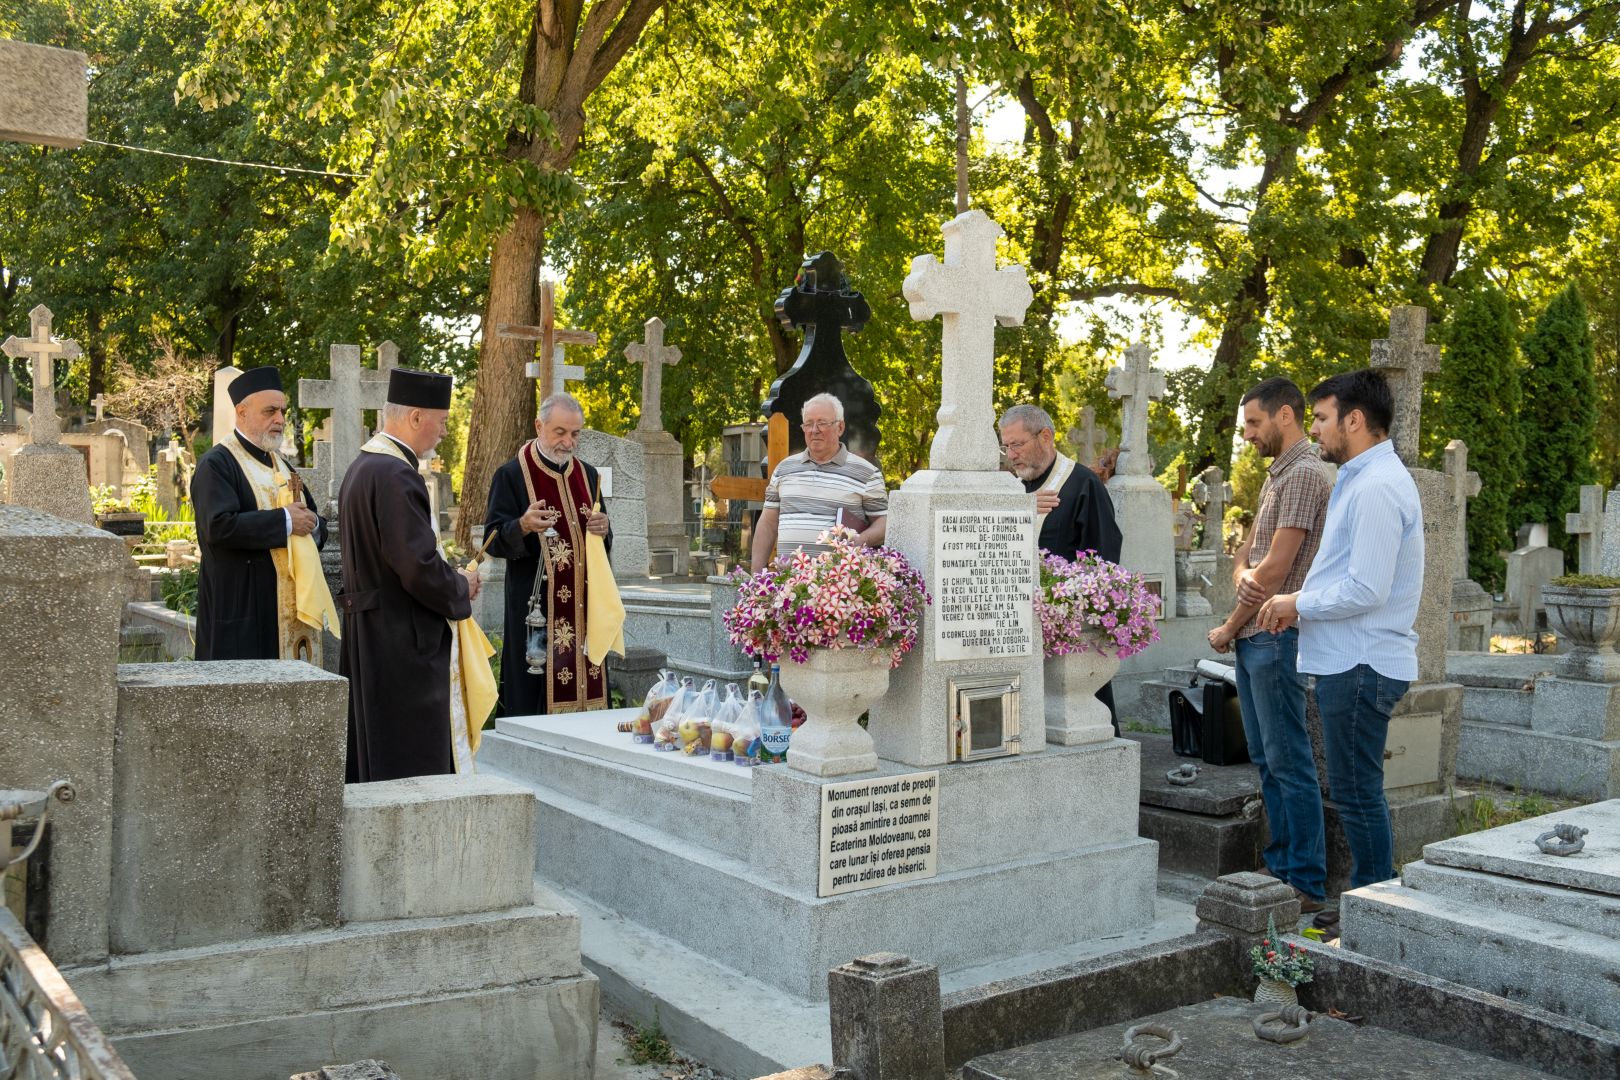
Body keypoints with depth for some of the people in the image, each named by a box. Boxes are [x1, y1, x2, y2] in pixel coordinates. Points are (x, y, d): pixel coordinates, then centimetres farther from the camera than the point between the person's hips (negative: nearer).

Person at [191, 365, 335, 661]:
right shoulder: (217, 464, -6)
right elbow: (219, 526, -21)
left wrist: (311, 524, -4)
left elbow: (317, 526, 20)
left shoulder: (280, 465, 19)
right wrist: (284, 521, -17)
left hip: (290, 607, 7)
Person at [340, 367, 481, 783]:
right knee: (412, 764, -3)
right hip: (403, 641, -11)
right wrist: (460, 585, -6)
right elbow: (419, 566, -25)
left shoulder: (362, 466, 12)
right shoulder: (395, 475, -21)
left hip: (368, 635, 11)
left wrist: (449, 576, 11)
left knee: (373, 756, 17)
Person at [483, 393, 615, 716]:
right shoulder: (511, 475, -3)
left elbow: (605, 543, 18)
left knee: (585, 688, 4)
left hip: (584, 608, 5)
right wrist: (523, 526, -28)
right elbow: (493, 541, -7)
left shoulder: (588, 475, 13)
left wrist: (603, 531, -6)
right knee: (536, 695, -7)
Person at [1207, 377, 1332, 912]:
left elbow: (1276, 567, -17)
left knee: (1289, 762, -6)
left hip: (1277, 633, -10)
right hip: (1254, 637, 10)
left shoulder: (1305, 474, -12)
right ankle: (1280, 867, 21)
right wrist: (1244, 573, -4)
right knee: (1266, 761, 13)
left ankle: (1307, 883, 0)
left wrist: (1230, 627, -8)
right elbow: (1247, 553, 20)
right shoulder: (1275, 476, 19)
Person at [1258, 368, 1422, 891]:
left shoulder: (1377, 488, -18)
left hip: (1360, 666, -11)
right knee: (1357, 793, 16)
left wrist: (1299, 604, -10)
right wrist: (1301, 601, 10)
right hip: (1352, 659, 11)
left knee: (1357, 794, -3)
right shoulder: (1361, 479, 16)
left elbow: (1366, 590, -24)